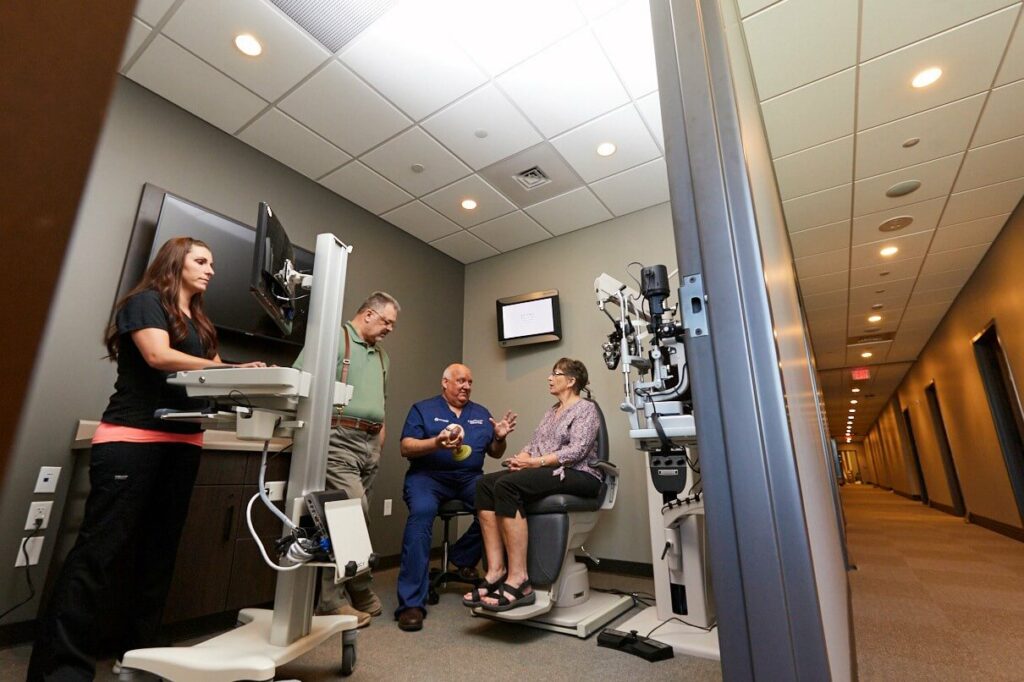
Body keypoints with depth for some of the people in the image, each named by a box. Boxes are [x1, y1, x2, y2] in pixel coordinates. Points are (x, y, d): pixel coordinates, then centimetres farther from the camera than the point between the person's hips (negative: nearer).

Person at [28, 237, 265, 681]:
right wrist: (230, 368, -22)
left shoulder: (201, 323, 20)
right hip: (131, 438, -7)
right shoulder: (146, 302, -1)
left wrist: (248, 377, -7)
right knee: (101, 547, -5)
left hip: (183, 444, 7)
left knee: (160, 548, 11)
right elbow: (158, 356, -17)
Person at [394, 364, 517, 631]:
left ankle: (463, 557, 1)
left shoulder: (481, 413, 19)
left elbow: (495, 454, 18)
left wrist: (500, 438, -5)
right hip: (428, 476, -3)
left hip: (469, 478, 3)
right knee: (421, 514, -32)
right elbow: (406, 448, -3)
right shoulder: (423, 409, 7)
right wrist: (436, 443, -20)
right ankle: (411, 603, -24)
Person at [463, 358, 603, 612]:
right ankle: (496, 571, -21)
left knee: (506, 485, -31)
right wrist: (523, 458, -6)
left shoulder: (586, 409, -1)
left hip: (579, 476, -8)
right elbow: (533, 443, 17)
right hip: (549, 474, 8)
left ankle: (518, 580, -30)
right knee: (486, 483, -17)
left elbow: (577, 450, -15)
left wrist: (536, 462, -19)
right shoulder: (551, 411, 23)